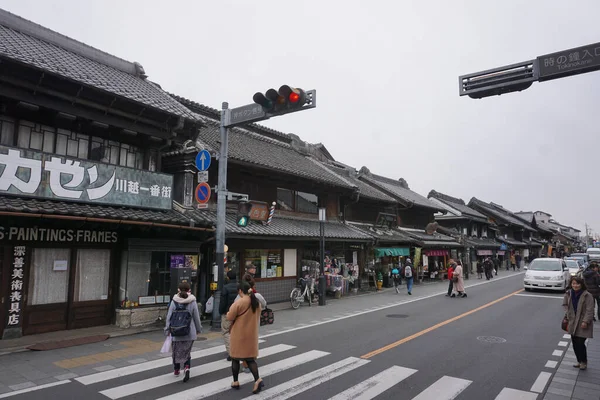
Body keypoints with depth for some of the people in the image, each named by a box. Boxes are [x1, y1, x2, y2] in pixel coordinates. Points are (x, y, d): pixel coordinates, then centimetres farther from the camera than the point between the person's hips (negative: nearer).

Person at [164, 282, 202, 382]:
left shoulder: (174, 302, -7)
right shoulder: (192, 302, -8)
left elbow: (169, 317, -3)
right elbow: (196, 318, -1)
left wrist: (167, 330, 8)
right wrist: (199, 329, 13)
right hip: (190, 333, 0)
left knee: (176, 351, 20)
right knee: (187, 352, 13)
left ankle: (176, 370, 33)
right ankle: (187, 368, -8)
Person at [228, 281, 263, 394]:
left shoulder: (239, 303, -19)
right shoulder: (256, 302, 2)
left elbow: (229, 318, -13)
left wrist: (228, 313, 7)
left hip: (239, 335, -5)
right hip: (252, 334, 5)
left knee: (235, 358, 13)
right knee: (250, 358, 10)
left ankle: (235, 382, 24)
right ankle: (257, 380, -6)